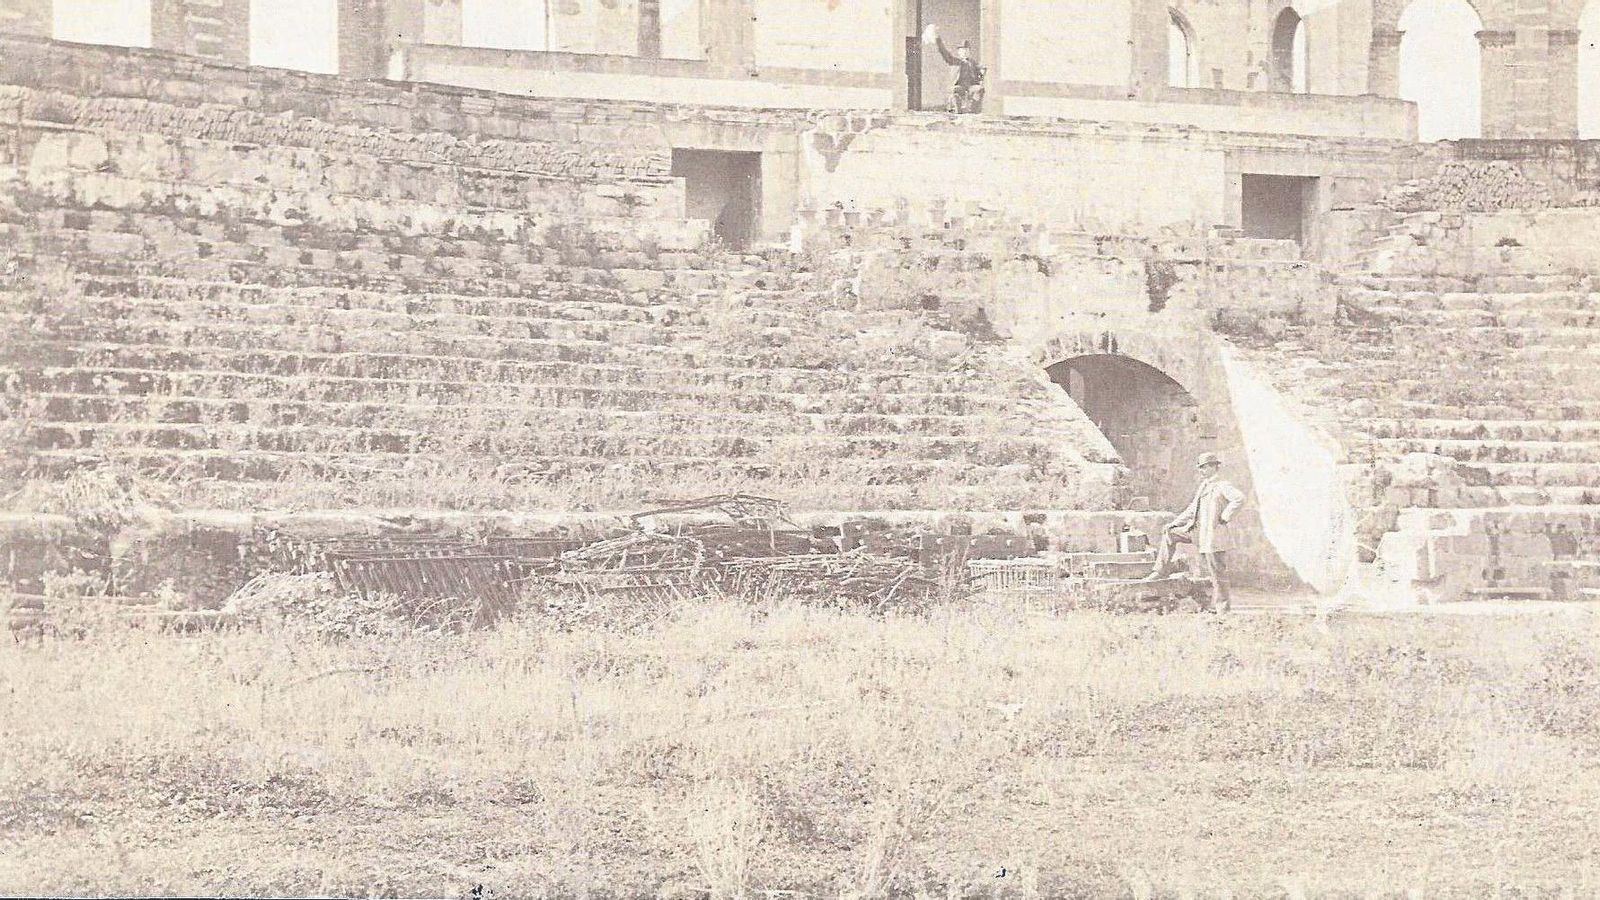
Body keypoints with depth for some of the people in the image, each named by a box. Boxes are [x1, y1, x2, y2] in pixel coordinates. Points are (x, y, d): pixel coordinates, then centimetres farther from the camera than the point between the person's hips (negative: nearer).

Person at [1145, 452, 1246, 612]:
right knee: (1170, 533, 10)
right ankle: (1162, 570, 13)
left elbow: (1239, 498, -27)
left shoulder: (1223, 485, -10)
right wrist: (1174, 523, 19)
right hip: (1197, 530, 9)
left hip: (1213, 533, -9)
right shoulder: (1203, 487, 18)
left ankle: (1223, 607, 3)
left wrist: (1225, 518, -22)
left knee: (1217, 571, -4)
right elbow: (1192, 510, 25)